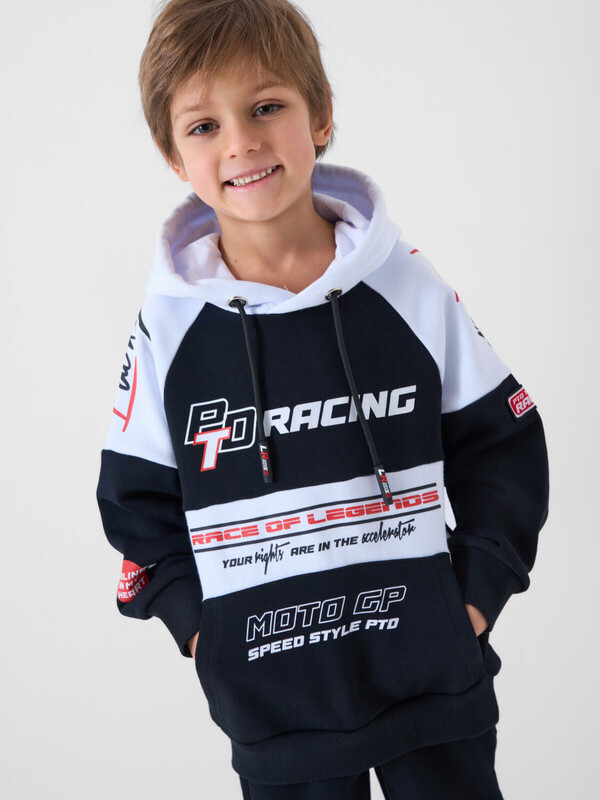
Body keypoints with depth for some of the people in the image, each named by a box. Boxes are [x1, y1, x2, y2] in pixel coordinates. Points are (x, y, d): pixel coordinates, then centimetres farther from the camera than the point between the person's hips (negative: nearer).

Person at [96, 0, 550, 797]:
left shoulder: (409, 287, -6)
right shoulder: (169, 326, -6)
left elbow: (503, 446, 1)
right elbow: (138, 503, 4)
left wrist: (475, 596, -4)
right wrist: (203, 627, -3)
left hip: (435, 678, 0)